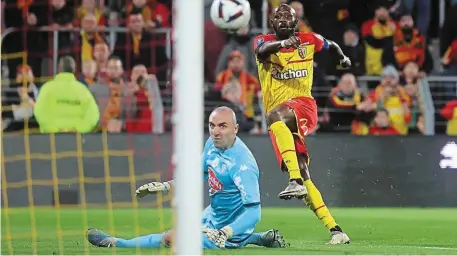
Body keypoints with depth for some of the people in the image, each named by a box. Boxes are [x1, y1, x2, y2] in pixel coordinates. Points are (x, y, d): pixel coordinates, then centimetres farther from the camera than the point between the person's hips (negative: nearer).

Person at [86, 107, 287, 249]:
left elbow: (254, 210, -35)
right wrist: (165, 186, 8)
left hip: (230, 225, -9)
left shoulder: (242, 164, -32)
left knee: (171, 238, -11)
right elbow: (200, 174, 14)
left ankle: (113, 243, 9)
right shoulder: (212, 145, -6)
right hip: (212, 215, 9)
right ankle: (258, 239, 29)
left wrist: (225, 233, -45)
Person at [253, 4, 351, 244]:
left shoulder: (308, 40, 11)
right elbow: (262, 49, -22)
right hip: (281, 120, 2)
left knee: (275, 115, -38)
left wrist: (342, 56, 24)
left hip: (303, 105, -2)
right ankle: (334, 229, -7)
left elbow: (330, 44, 36)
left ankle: (296, 180, -48)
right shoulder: (265, 41, 6)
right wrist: (281, 43, -39)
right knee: (301, 173, -9)